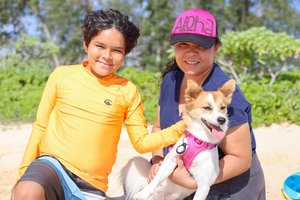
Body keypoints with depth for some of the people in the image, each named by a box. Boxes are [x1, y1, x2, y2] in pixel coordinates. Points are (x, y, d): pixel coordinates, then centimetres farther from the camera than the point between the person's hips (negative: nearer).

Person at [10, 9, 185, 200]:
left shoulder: (128, 90, 2)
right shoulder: (62, 75, 1)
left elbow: (141, 142, 4)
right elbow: (41, 126, 8)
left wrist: (178, 129, -10)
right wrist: (25, 170, 5)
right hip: (54, 164, -1)